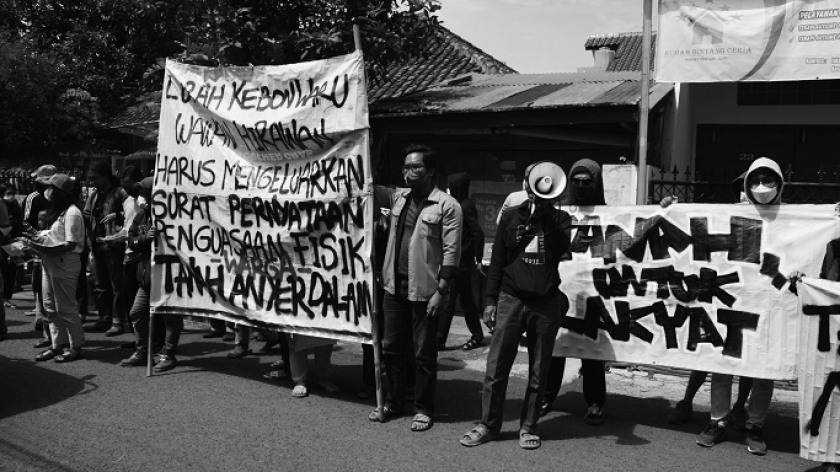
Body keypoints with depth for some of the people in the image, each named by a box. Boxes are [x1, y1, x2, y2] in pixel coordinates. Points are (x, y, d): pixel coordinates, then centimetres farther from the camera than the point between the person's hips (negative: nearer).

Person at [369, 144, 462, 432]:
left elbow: (451, 252, -12)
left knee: (424, 353, 5)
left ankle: (423, 409, 18)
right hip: (394, 286, 6)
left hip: (424, 290, -6)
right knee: (391, 347, 14)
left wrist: (441, 292, -16)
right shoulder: (398, 197, 8)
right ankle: (392, 403, 28)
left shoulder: (447, 206, -9)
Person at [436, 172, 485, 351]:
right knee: (466, 299, 15)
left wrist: (478, 259, -14)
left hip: (461, 262, -10)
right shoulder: (460, 205, 13)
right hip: (461, 262, 10)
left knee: (448, 301, -6)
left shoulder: (466, 206, -14)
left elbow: (478, 233, -18)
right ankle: (477, 336, 23)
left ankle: (439, 339, -1)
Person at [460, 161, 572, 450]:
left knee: (538, 372, 6)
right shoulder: (511, 217, 8)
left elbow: (561, 248, -13)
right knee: (496, 368, -1)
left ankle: (528, 427, 18)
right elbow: (497, 261, 8)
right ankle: (488, 425, 11)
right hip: (511, 299, 0)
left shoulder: (559, 219, 7)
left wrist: (545, 212, -14)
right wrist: (491, 300, 2)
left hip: (546, 303, 0)